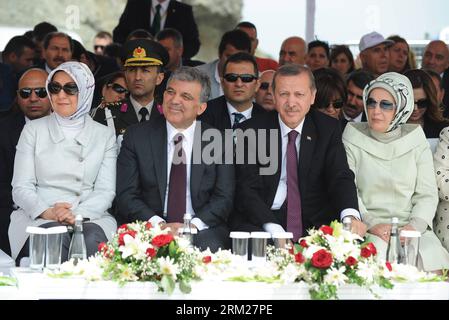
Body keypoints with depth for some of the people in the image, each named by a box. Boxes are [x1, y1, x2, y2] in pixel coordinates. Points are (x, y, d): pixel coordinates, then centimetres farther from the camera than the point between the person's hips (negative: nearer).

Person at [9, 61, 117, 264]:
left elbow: (106, 191, 5)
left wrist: (78, 214, -15)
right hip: (38, 217, 0)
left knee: (92, 240, -34)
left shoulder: (104, 135, 13)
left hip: (90, 216, 0)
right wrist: (47, 211, -16)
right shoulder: (33, 130, 12)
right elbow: (21, 188, 5)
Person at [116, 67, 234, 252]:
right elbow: (126, 195, 0)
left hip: (201, 229, 1)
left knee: (210, 246, -32)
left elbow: (224, 197, 2)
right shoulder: (136, 137, 6)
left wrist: (194, 224, -16)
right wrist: (158, 224, -16)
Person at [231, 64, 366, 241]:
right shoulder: (251, 131, 0)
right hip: (261, 223, -1)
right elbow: (247, 188, -7)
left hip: (314, 225, 1)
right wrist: (274, 230, -23)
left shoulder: (328, 129, 6)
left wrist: (350, 215, -28)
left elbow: (341, 177, -5)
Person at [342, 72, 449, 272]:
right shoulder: (353, 139, 5)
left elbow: (427, 195, 5)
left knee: (431, 255, -28)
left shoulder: (415, 140, 9)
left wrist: (415, 225, -14)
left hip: (411, 227, 2)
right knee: (378, 251, -33)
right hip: (366, 229, -1)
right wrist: (371, 224, -16)